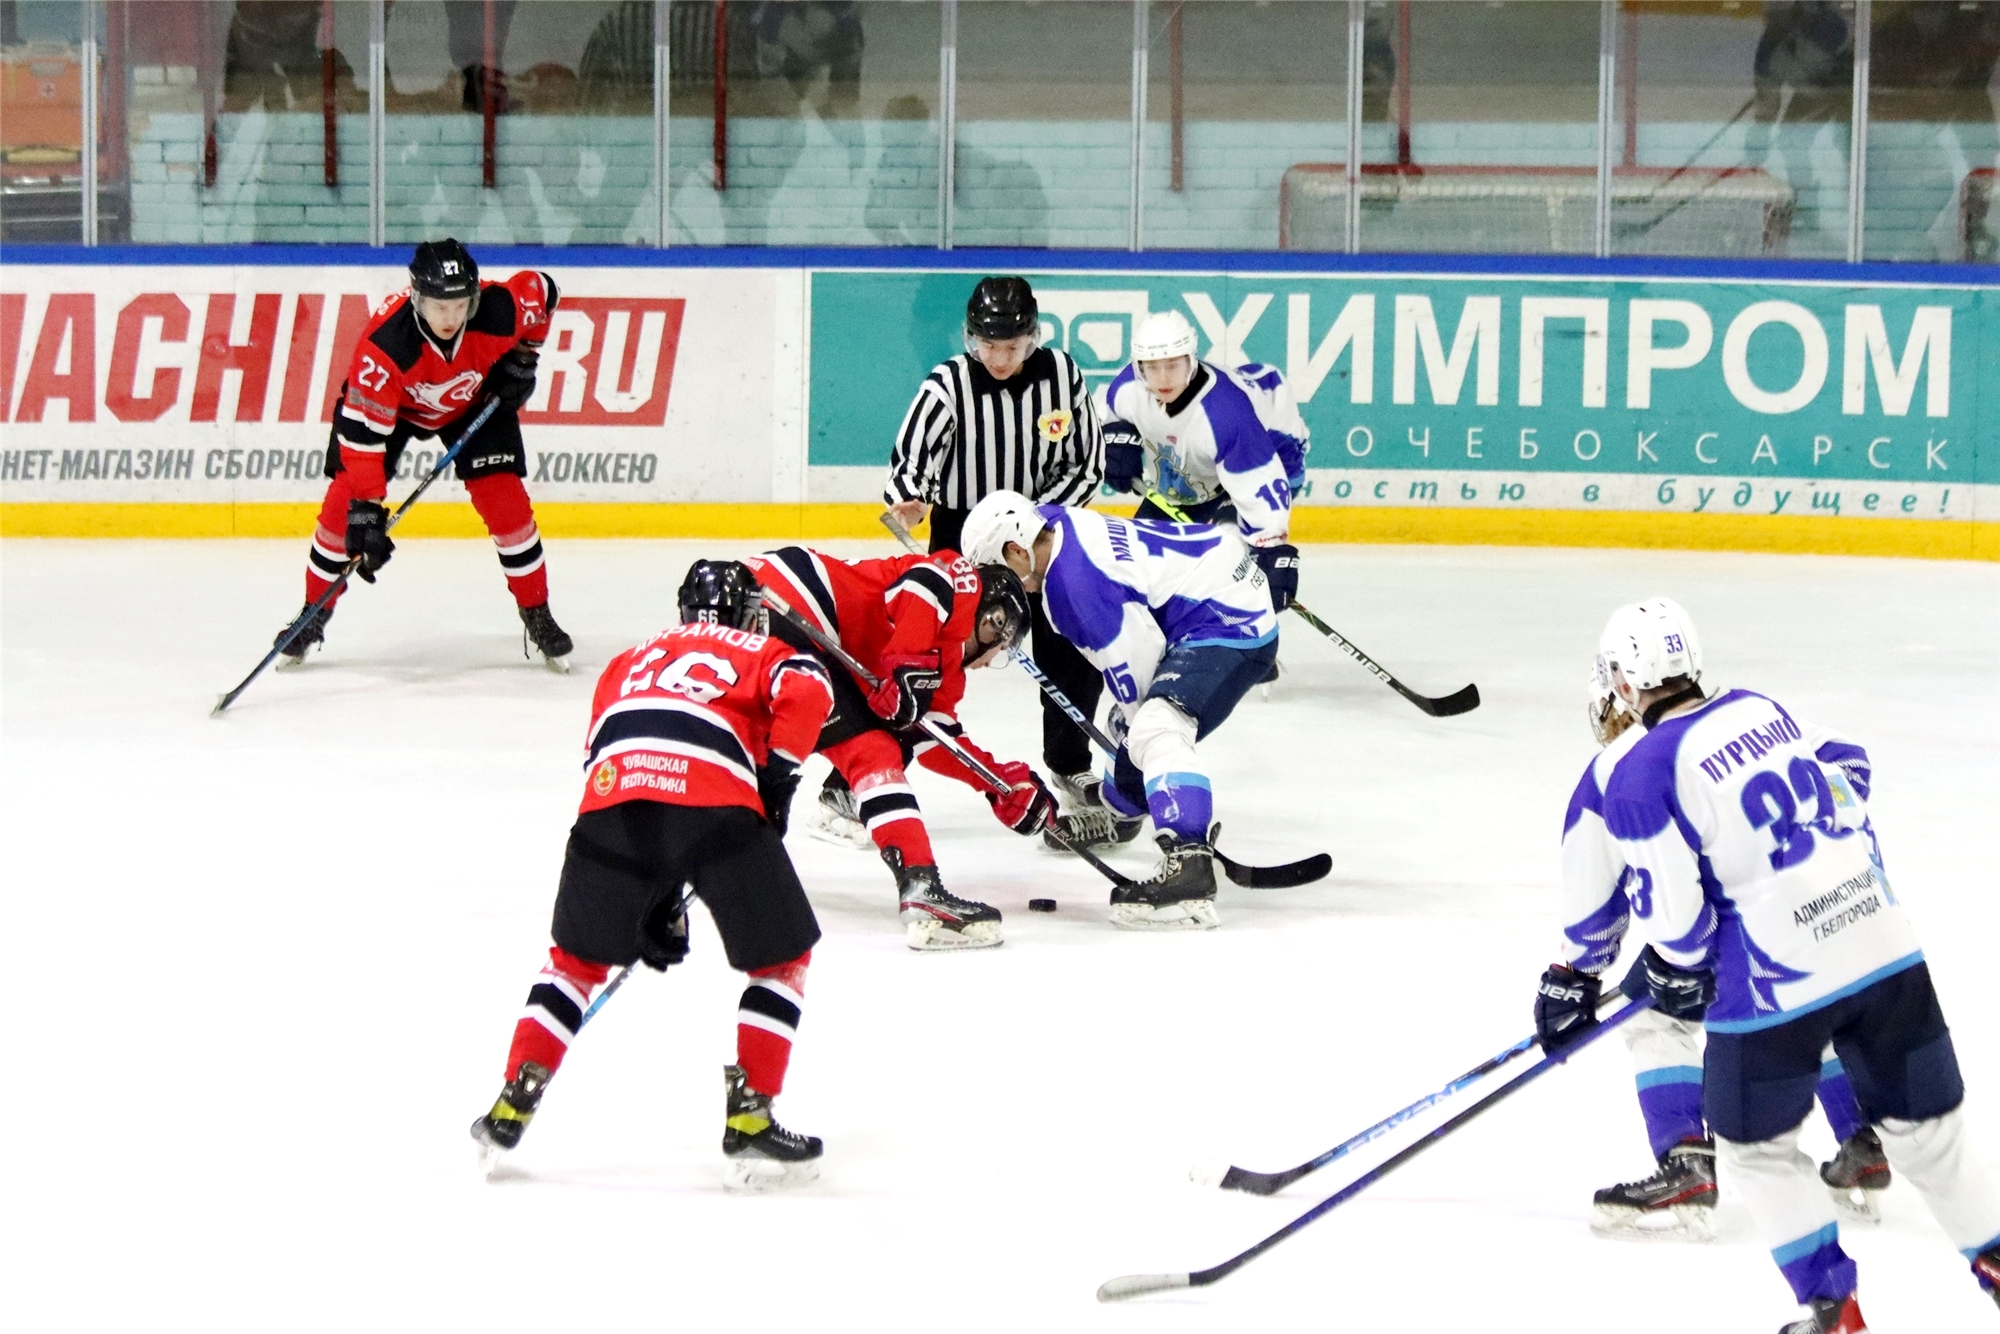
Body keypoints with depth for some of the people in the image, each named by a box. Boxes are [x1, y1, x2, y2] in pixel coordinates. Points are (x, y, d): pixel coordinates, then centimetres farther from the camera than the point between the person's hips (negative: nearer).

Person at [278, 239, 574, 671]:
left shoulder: (500, 311, -34)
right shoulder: (383, 344, -41)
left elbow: (542, 289, -10)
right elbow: (363, 429, -38)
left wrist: (522, 358, -10)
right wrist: (366, 510, -40)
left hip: (475, 399, 2)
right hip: (392, 402, -2)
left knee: (506, 501, -10)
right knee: (344, 500, -10)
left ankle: (538, 618, 6)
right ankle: (314, 616, 7)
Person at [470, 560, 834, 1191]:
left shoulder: (629, 662, 39)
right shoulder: (764, 653, 27)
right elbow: (807, 690, 1)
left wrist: (655, 903, 36)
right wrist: (777, 777, 7)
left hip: (610, 793, 4)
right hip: (714, 799, -4)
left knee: (578, 955, 24)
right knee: (782, 957, 14)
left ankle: (509, 1112, 22)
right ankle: (749, 1120, 7)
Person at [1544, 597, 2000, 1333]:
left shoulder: (1640, 775, -9)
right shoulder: (1760, 709, 10)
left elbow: (1672, 912, -10)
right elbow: (1847, 770, 22)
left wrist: (1674, 972, 10)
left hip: (1775, 983, -5)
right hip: (1885, 950, 5)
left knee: (1757, 1146, 16)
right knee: (1925, 1127, 18)